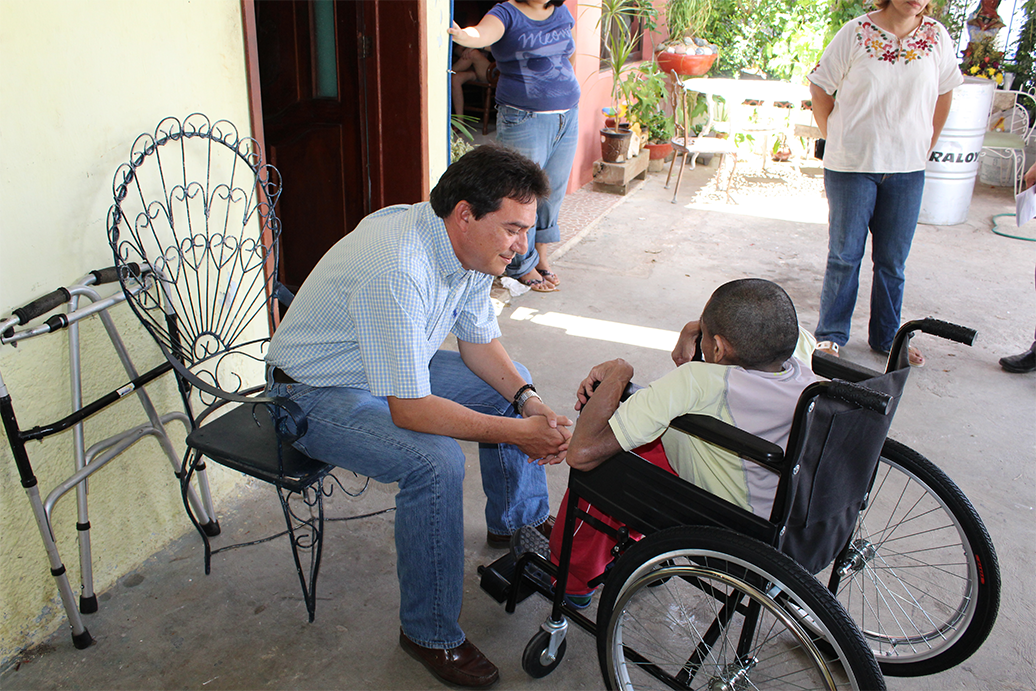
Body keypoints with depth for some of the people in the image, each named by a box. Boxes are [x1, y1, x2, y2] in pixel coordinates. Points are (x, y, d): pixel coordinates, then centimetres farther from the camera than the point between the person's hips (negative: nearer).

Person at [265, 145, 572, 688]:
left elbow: (479, 340, 4)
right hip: (316, 393, -9)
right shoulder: (398, 271, -37)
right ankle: (429, 633, -8)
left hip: (401, 368, 9)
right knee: (435, 461, -29)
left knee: (513, 385, 10)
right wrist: (517, 432, -31)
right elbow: (409, 410, -36)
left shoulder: (470, 246, -9)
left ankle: (519, 523, 31)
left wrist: (526, 399, -12)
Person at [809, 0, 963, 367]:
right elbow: (820, 88, 0)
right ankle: (830, 335, 19)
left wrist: (924, 147, 13)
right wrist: (836, 141, -1)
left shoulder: (937, 38, 3)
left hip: (907, 169, 3)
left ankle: (886, 338, 24)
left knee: (893, 261, 10)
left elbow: (945, 92, 16)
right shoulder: (856, 33, -6)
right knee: (844, 255, 4)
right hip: (851, 166, -3)